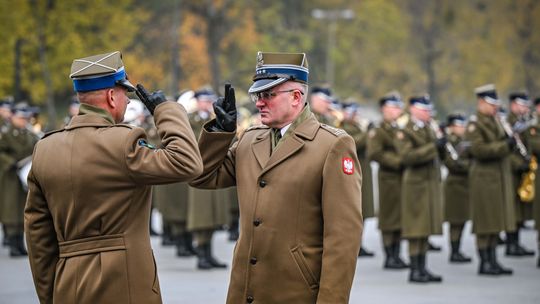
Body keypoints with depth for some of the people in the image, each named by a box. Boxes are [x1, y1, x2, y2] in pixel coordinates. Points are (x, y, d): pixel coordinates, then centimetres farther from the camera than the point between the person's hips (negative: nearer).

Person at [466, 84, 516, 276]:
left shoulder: (496, 121, 15)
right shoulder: (475, 124, -10)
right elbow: (478, 150, -20)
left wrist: (509, 142, -3)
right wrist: (504, 146, -22)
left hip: (500, 176, 8)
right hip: (484, 177, -8)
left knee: (496, 222, 9)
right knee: (485, 223, -5)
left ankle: (493, 261, 14)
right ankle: (484, 263, 0)